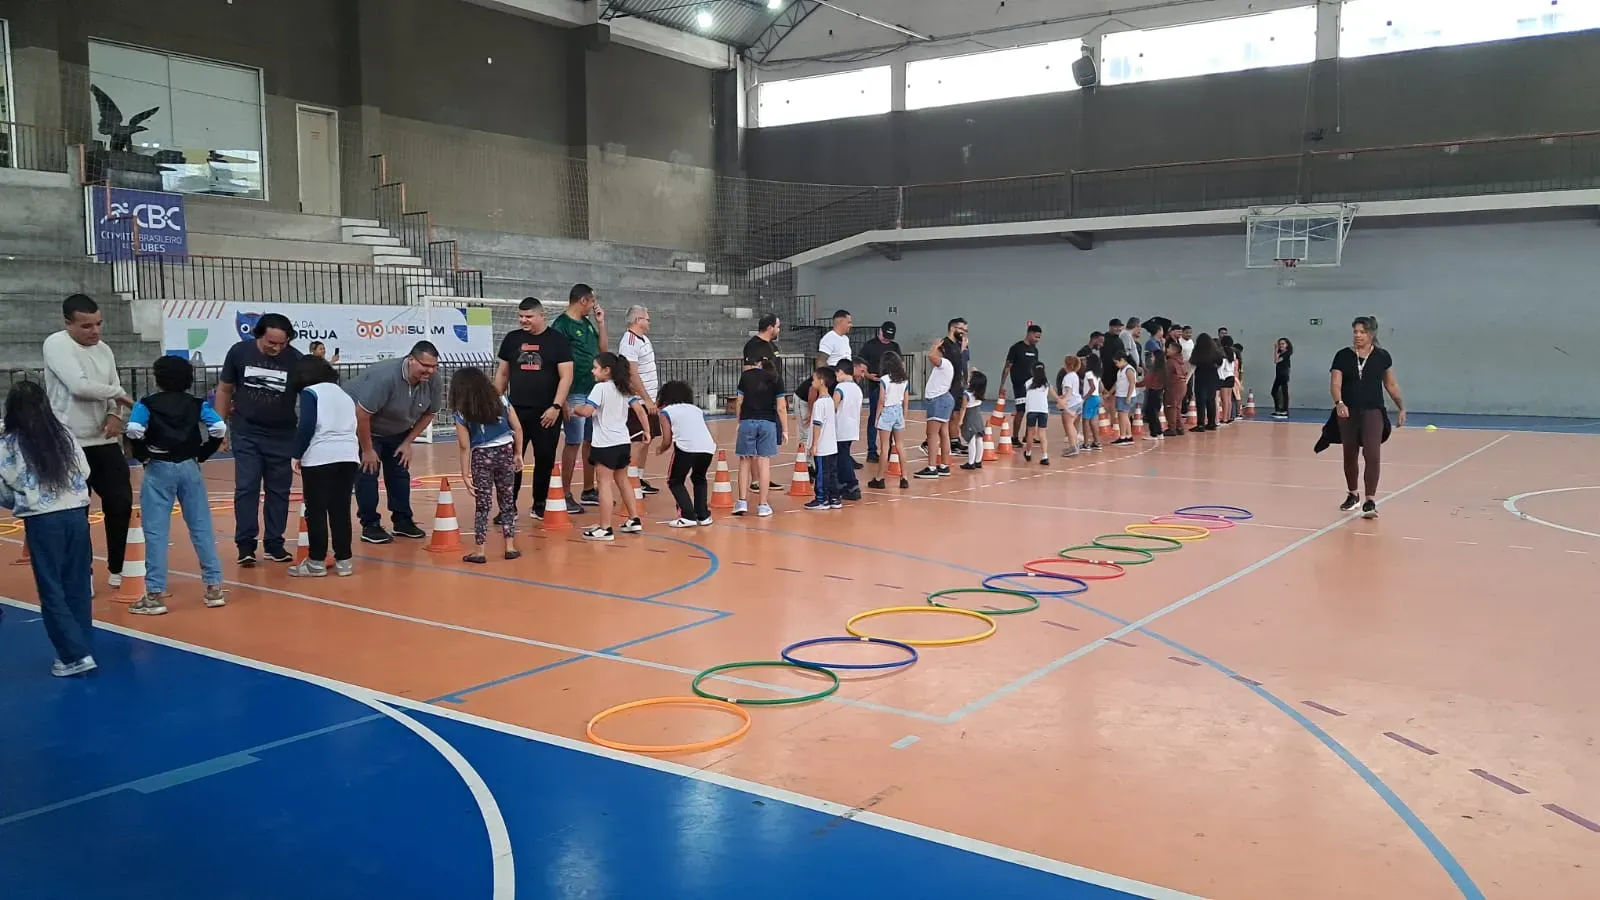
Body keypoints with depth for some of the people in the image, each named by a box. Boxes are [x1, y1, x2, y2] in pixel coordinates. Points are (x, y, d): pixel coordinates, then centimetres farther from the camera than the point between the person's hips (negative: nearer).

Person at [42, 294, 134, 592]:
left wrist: (115, 413, -9)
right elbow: (79, 386, -23)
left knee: (121, 504, 6)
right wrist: (119, 394, -9)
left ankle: (117, 569, 20)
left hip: (105, 442, 6)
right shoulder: (56, 344, -11)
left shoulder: (104, 349, 10)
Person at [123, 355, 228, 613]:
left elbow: (134, 431, -18)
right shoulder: (197, 404, 5)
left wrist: (143, 457, -2)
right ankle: (214, 587, 11)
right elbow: (220, 429, -7)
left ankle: (155, 595, 1)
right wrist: (202, 455, 4)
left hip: (159, 469, -3)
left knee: (156, 532, 1)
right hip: (189, 468, 3)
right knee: (201, 527, 8)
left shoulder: (147, 404, -2)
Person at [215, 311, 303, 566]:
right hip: (246, 434, 0)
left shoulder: (295, 359, -9)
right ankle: (245, 545, 4)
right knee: (246, 488, -2)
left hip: (282, 437, 1)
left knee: (279, 491, 6)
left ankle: (274, 544, 16)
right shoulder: (239, 352, -6)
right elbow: (225, 390, 6)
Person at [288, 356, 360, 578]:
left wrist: (297, 454, -3)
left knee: (316, 511, 2)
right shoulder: (343, 394, 23)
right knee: (341, 510, 10)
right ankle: (344, 561, 11)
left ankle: (316, 562, 6)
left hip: (319, 458, -6)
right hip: (349, 457, 6)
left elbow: (307, 426, -9)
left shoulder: (310, 392, 3)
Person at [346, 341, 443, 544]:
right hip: (362, 426, -6)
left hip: (396, 430, 6)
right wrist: (367, 450, -24)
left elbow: (428, 414, -1)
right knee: (368, 472, -10)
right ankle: (369, 526, -3)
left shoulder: (433, 381, -18)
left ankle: (402, 521, 15)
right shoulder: (385, 377, -37)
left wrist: (408, 442, -5)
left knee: (400, 472, 6)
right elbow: (362, 414, -32)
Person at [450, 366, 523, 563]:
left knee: (482, 505, 3)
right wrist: (518, 454, 13)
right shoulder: (501, 400, 3)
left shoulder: (462, 413, -4)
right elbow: (518, 428, 3)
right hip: (505, 453, 3)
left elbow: (465, 447, -5)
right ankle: (510, 547, 15)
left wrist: (465, 474, 0)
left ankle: (478, 551, 5)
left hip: (481, 457, -2)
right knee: (507, 501, 11)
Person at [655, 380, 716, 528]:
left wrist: (660, 449, 29)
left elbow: (667, 441, 8)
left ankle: (689, 517, 3)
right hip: (708, 448, 5)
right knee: (699, 479, 30)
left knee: (675, 482, 15)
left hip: (687, 447, -5)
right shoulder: (696, 409, 29)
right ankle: (703, 516, 23)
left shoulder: (666, 411, 15)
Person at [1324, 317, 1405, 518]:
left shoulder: (1382, 356, 2)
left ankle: (1370, 502, -13)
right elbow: (1335, 384, -8)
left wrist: (1401, 408, 10)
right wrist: (1339, 402, -26)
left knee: (1372, 454, -15)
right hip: (1347, 412, 1)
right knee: (1350, 455, 13)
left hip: (1373, 412, -1)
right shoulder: (1343, 356, 0)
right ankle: (1352, 495, 33)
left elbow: (1391, 384, 12)